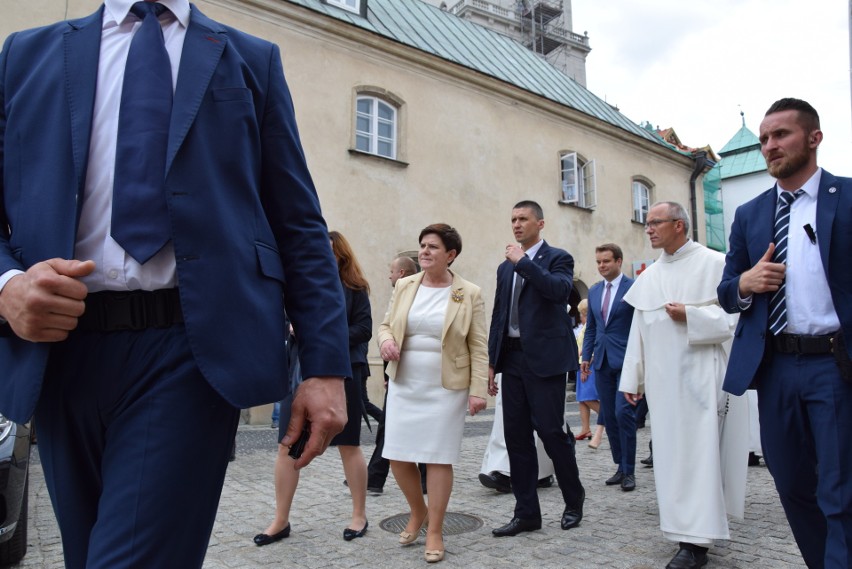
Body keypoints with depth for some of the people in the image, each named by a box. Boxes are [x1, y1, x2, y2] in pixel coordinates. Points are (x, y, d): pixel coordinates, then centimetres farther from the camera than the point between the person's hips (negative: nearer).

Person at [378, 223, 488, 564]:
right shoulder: (405, 286, 5)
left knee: (438, 458, 2)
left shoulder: (469, 294, -5)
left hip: (446, 388, -4)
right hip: (404, 386, 4)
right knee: (397, 456, 7)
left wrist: (478, 390, -11)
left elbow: (478, 347, -5)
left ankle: (435, 532, 19)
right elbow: (386, 324, 13)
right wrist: (386, 340, -11)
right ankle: (418, 512, 33)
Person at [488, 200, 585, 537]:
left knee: (551, 430, -2)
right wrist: (492, 361, 12)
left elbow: (559, 289, -22)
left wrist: (523, 261, -15)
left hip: (544, 357, -6)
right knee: (516, 435, 6)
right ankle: (526, 512, 17)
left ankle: (574, 500, 23)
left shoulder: (557, 258, 0)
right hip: (512, 357, 6)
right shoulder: (505, 267, 17)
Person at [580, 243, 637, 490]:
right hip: (602, 362, 6)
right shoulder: (594, 291, 13)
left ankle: (629, 470, 4)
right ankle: (620, 467, 20)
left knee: (623, 413, -10)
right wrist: (586, 356, 11)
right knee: (609, 416, 8)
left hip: (626, 361, -6)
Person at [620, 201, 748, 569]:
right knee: (671, 453, 9)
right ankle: (692, 528, 23)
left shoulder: (714, 264, -3)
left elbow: (738, 314, -7)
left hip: (701, 376, -5)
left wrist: (690, 316, -17)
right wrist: (632, 378, 9)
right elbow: (639, 329, 11)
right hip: (663, 380, 5)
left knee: (697, 452, -6)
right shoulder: (649, 276, 12)